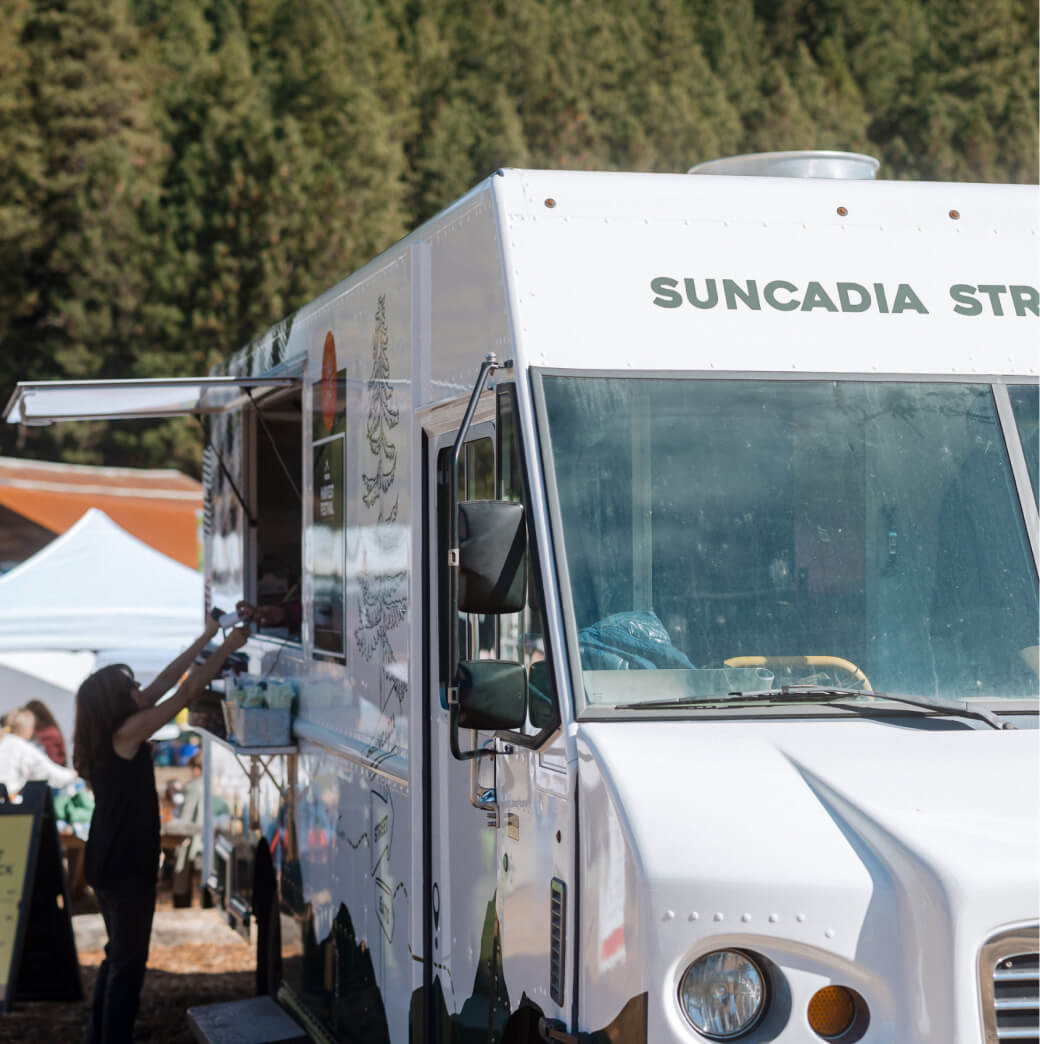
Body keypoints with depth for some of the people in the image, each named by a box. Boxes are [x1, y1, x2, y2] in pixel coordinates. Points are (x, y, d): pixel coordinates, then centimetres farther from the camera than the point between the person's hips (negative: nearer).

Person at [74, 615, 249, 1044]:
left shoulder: (108, 732, 5)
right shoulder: (126, 733, -19)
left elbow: (164, 682, 9)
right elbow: (186, 692, -17)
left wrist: (205, 640, 10)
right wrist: (227, 648, -9)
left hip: (108, 863, 9)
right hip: (126, 867, -9)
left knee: (118, 956, 20)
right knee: (128, 963, 0)